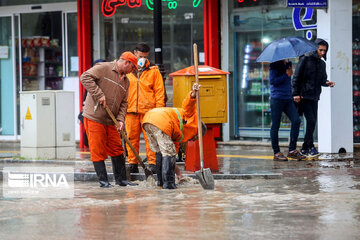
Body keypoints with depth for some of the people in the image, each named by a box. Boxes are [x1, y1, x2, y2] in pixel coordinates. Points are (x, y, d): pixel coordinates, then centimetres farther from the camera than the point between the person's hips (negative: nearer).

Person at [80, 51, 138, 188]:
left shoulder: (125, 81, 15)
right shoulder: (103, 68, -8)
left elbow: (123, 103, 14)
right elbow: (85, 77, -18)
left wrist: (120, 119, -3)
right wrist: (99, 94, -22)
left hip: (111, 121, 7)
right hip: (94, 118, -7)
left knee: (117, 150, 9)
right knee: (98, 150, -3)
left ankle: (121, 179, 19)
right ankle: (103, 180, 4)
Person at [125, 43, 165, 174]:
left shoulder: (153, 71, 8)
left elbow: (159, 91, 6)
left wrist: (159, 109, -3)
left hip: (148, 110, -2)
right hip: (131, 110, 2)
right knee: (132, 138, 2)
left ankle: (152, 164, -2)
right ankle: (132, 164, 8)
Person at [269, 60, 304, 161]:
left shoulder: (287, 64, 16)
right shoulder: (274, 65, -5)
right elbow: (272, 81, -14)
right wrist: (286, 75, -12)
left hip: (288, 99, 7)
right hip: (277, 99, -7)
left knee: (296, 121, -5)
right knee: (275, 125, 0)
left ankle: (292, 150, 1)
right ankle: (276, 152, 6)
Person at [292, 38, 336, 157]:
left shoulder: (322, 63, 14)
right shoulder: (305, 60, -5)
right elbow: (296, 77, -7)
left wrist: (327, 83, -6)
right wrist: (295, 93, -14)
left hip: (314, 97, 7)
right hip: (303, 96, -7)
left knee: (313, 122, 5)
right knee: (311, 120, -14)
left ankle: (305, 148, 13)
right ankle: (310, 147, -9)